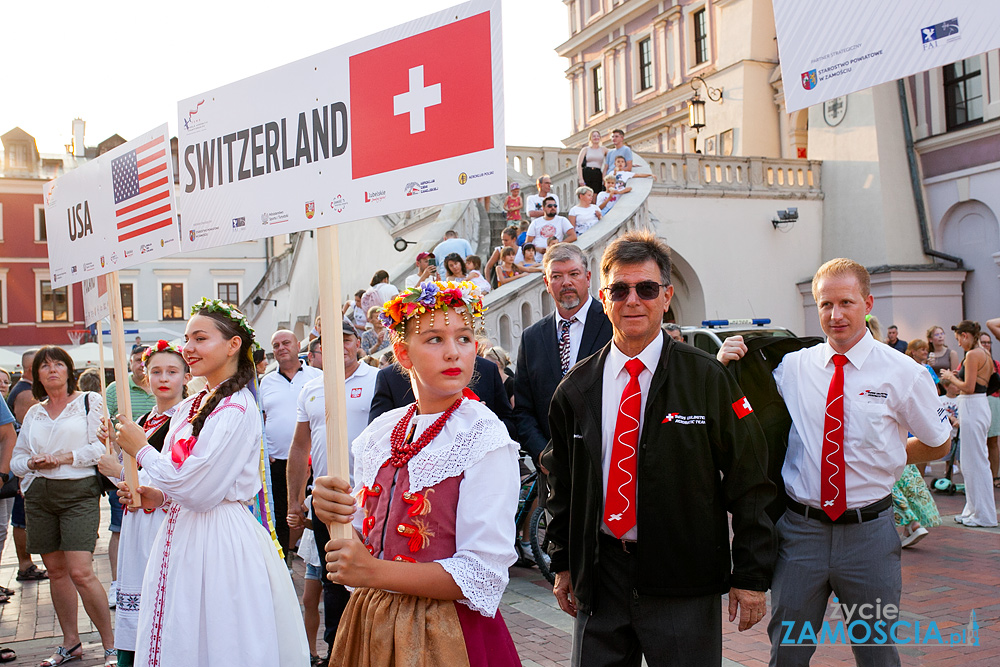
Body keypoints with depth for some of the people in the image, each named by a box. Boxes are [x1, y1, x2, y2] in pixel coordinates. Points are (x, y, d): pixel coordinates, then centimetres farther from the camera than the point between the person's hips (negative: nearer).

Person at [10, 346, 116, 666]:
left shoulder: (89, 401, 3)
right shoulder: (33, 414, 17)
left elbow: (102, 446, -6)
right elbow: (16, 460, 17)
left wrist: (63, 458, -12)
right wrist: (33, 463, -4)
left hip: (79, 492, -5)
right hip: (39, 495, 5)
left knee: (80, 573, -13)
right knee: (56, 570, 8)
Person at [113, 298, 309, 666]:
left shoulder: (237, 408, -16)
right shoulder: (188, 407, 10)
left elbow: (200, 490, -20)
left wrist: (142, 449, -8)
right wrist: (155, 495, -4)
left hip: (220, 540, -8)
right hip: (183, 535, 9)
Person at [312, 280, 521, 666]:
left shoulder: (486, 438, -16)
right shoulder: (379, 433, 1)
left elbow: (484, 575, -19)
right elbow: (365, 538, 10)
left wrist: (375, 572, -21)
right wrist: (334, 512, -11)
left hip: (444, 635, -5)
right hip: (371, 626, 5)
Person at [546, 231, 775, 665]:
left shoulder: (708, 380, -4)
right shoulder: (577, 388, 5)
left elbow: (749, 483, -4)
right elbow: (561, 481, 14)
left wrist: (751, 576, -5)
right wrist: (563, 563, 12)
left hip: (685, 582, -2)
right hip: (599, 575, 3)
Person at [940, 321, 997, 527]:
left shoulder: (973, 355, -15)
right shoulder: (985, 355, 14)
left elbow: (969, 388, -19)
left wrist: (951, 378, -3)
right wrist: (957, 377, 16)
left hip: (972, 407, -10)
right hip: (981, 405, 10)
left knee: (975, 462, -3)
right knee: (971, 462, 15)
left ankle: (984, 515, 2)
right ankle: (973, 510, 22)